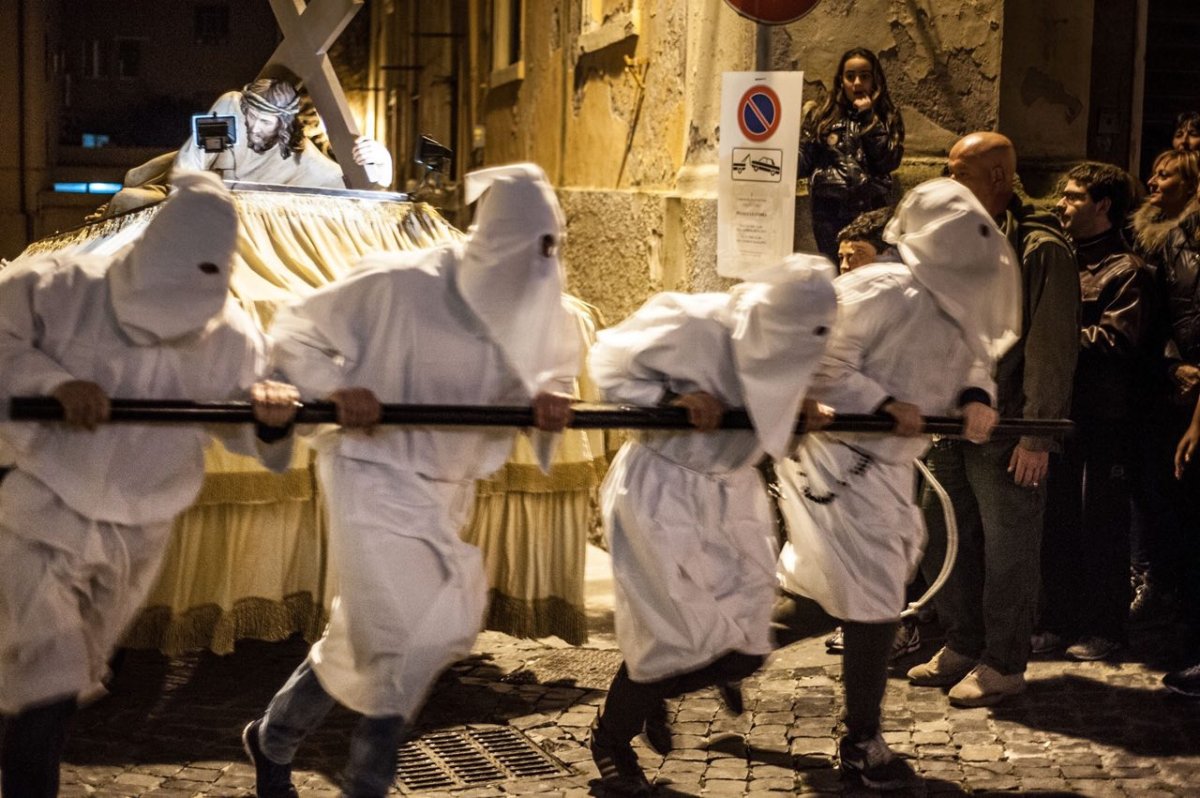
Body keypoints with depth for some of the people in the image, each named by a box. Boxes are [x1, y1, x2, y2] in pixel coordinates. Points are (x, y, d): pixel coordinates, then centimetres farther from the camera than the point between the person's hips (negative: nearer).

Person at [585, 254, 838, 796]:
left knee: (744, 646, 5)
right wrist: (673, 400, -25)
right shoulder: (690, 325, -24)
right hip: (663, 487, -6)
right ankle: (610, 741, 18)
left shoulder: (801, 342, -6)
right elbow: (609, 362, -13)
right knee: (678, 635, -7)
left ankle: (653, 691, 35)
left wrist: (809, 411, -9)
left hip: (732, 492, 6)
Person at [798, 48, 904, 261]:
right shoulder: (821, 116, 10)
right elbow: (804, 159, 5)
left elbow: (889, 161, -5)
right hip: (828, 207, 1)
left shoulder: (887, 117, 9)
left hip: (870, 210, -1)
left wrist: (868, 117, -6)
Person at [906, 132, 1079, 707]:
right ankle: (962, 647, 28)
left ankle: (1003, 664, 12)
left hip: (1006, 431, -8)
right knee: (942, 539, 13)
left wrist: (1037, 435, -16)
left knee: (1007, 548, 1)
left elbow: (1052, 350, -13)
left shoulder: (1041, 249, -10)